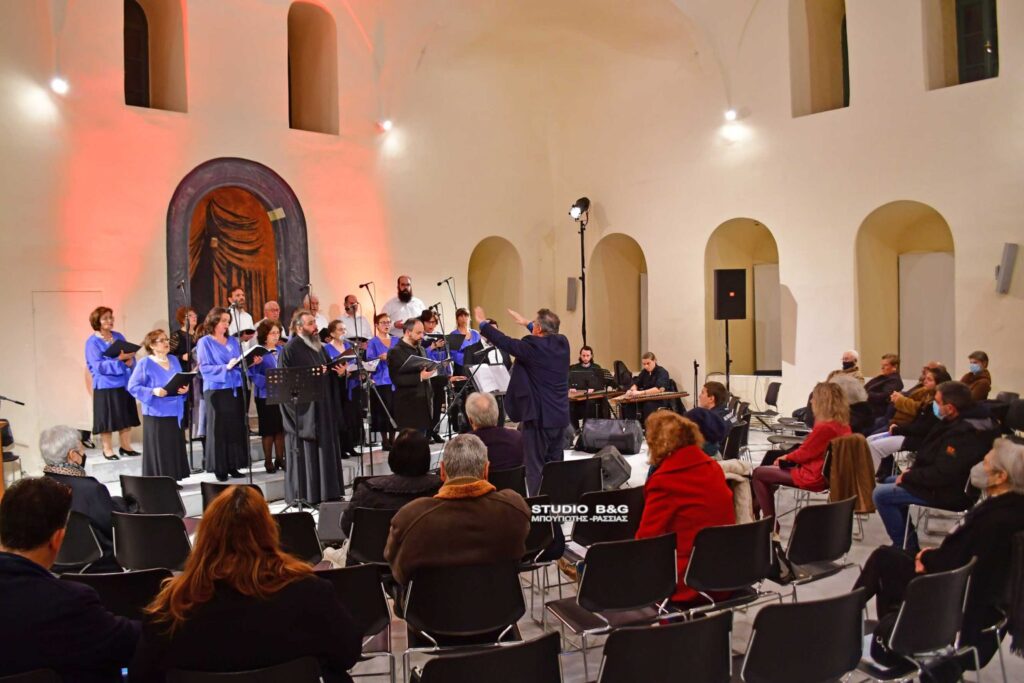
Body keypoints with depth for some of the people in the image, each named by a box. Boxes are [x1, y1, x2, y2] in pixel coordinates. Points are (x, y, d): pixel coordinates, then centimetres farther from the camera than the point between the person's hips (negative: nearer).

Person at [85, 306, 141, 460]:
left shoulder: (119, 336, 11)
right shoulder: (93, 342, -7)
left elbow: (130, 356, 13)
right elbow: (98, 366, -16)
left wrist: (130, 361, -11)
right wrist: (119, 359, -23)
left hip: (124, 383, 6)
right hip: (106, 386, -5)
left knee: (126, 417, 9)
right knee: (108, 418, -1)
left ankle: (126, 446, 18)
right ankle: (107, 449, 10)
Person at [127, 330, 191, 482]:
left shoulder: (173, 360, 11)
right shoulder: (144, 364, -7)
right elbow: (133, 387, -10)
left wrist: (185, 388, -5)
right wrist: (153, 391, -22)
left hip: (174, 412, 6)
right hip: (156, 413, -6)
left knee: (175, 447, 8)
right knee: (158, 450, -3)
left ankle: (172, 479, 17)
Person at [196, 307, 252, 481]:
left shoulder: (233, 341, 15)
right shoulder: (205, 342, -1)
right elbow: (204, 368, -11)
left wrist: (251, 362, -4)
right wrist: (226, 367, -22)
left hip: (235, 389, 5)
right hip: (216, 390, -5)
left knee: (237, 427, 2)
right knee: (219, 430, -4)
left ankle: (233, 465, 10)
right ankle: (219, 468, 4)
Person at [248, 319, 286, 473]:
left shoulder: (281, 351, 11)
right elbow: (254, 375, -15)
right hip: (266, 395, -5)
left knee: (281, 427, 9)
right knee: (268, 429, 2)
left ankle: (279, 459, 18)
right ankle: (268, 461, 12)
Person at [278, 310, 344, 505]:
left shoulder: (318, 347, 14)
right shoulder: (290, 349, -10)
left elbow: (328, 371, 21)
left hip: (323, 406, 8)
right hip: (303, 407, -8)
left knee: (326, 448, 10)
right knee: (306, 451, -4)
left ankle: (327, 491, 18)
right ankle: (304, 495, 3)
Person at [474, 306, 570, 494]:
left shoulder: (531, 346, -16)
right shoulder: (562, 342, 4)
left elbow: (505, 342, -6)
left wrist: (483, 323, 8)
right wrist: (526, 323, 36)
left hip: (538, 416, -7)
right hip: (560, 416, 7)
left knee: (535, 467, -1)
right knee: (555, 465, 14)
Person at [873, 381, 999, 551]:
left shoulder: (964, 435, -30)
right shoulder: (960, 422, 2)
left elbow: (941, 475, -30)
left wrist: (908, 476, -15)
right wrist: (913, 472, 2)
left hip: (949, 493, -11)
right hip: (948, 481, 11)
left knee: (881, 494, -12)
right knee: (891, 482, 22)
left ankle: (904, 546, 0)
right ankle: (909, 541, 23)